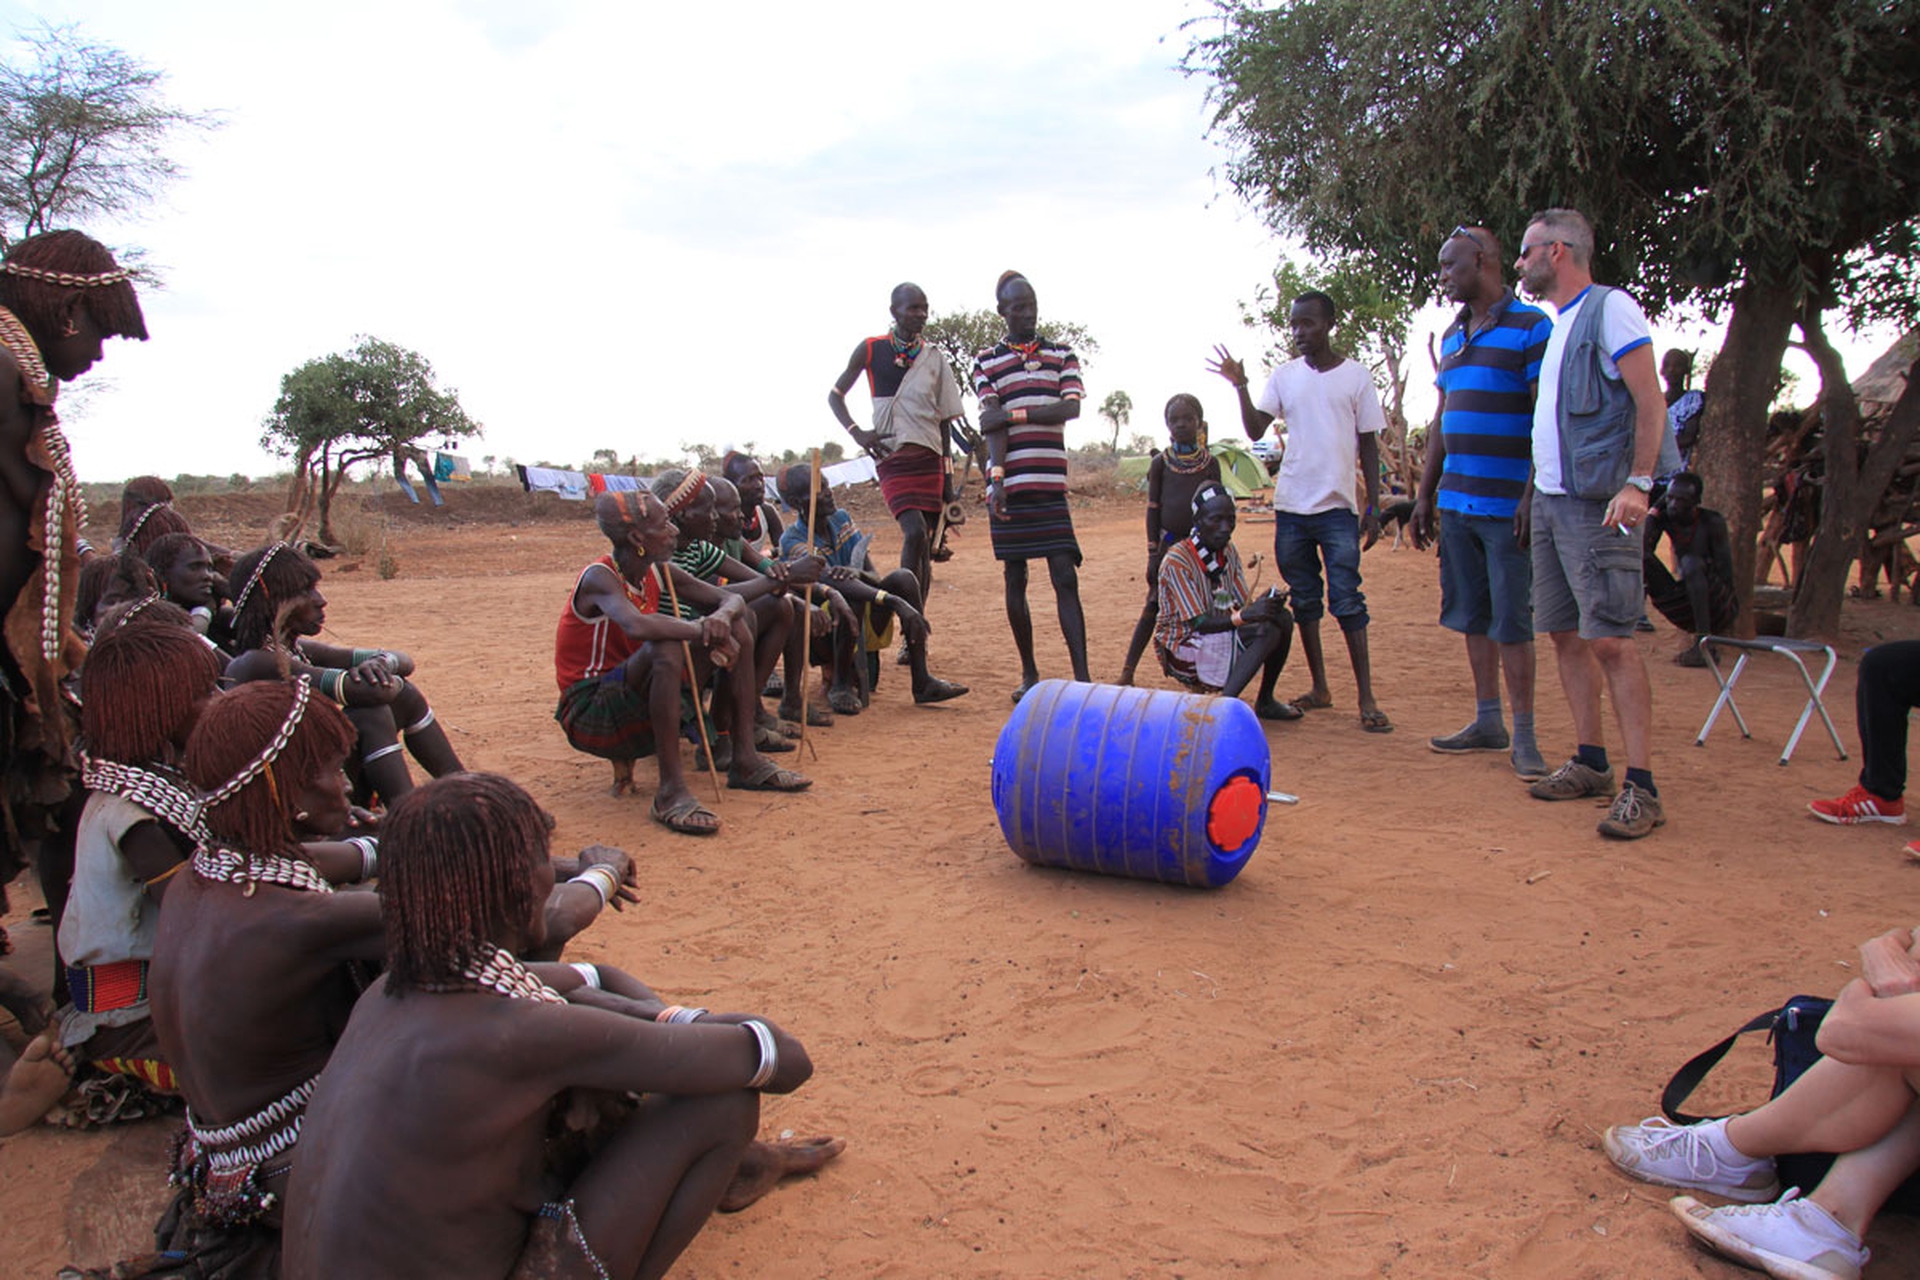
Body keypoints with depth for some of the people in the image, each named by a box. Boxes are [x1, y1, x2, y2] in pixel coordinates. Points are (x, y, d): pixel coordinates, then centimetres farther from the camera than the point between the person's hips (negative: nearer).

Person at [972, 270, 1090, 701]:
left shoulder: (1062, 354, 12)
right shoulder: (986, 362, 7)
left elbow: (1071, 408, -4)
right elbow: (991, 425, -5)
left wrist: (1015, 413, -10)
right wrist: (997, 479, -17)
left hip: (1051, 485, 1)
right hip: (1008, 485, 0)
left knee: (1066, 578, -6)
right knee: (1015, 580, 5)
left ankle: (1082, 676, -6)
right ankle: (1029, 673, 16)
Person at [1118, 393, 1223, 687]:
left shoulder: (1210, 462, 4)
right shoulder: (1161, 462, 1)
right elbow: (1152, 509, 2)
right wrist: (1153, 554, -2)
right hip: (1169, 543, -1)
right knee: (1154, 607, -3)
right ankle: (1127, 671, 0)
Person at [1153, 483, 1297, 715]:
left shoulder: (1228, 551, 4)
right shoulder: (1176, 561, -20)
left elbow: (1242, 606, 1)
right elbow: (1198, 623, -22)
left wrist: (1262, 606, -22)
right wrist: (1244, 616, -36)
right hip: (1181, 649, -8)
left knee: (1282, 618, -11)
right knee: (1267, 631, -25)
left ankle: (1265, 701, 1)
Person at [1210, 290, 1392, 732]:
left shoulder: (1357, 376, 2)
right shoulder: (1284, 376, 8)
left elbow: (1369, 446, 4)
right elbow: (1255, 430, 0)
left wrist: (1373, 506, -1)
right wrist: (1240, 386, -13)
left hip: (1338, 508, -3)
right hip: (1290, 507, 3)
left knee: (1346, 601, -8)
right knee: (1304, 601, 10)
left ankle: (1366, 698, -5)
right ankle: (1320, 687, 21)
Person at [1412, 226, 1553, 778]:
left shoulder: (1530, 327, -6)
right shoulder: (1453, 335, 17)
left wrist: (1532, 498, -18)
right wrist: (1424, 494, 17)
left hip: (1507, 505, -7)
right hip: (1456, 502, 7)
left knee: (1511, 621, -4)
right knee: (1473, 616, 11)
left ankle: (1523, 737, 4)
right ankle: (1487, 722, 21)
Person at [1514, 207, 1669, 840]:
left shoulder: (1610, 307, -6)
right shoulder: (1556, 324, 19)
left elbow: (1651, 402, -13)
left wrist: (1637, 483, -21)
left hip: (1595, 502, -9)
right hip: (1548, 498, 9)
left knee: (1611, 639, -11)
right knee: (1566, 634, 10)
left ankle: (1641, 787, -8)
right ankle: (1590, 764, 19)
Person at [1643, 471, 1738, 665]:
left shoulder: (1712, 521, -15)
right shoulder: (1666, 518, -2)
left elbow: (1726, 576, -16)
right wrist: (1657, 507, -16)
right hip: (1686, 609, 4)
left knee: (1690, 562, -31)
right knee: (1645, 561, -13)